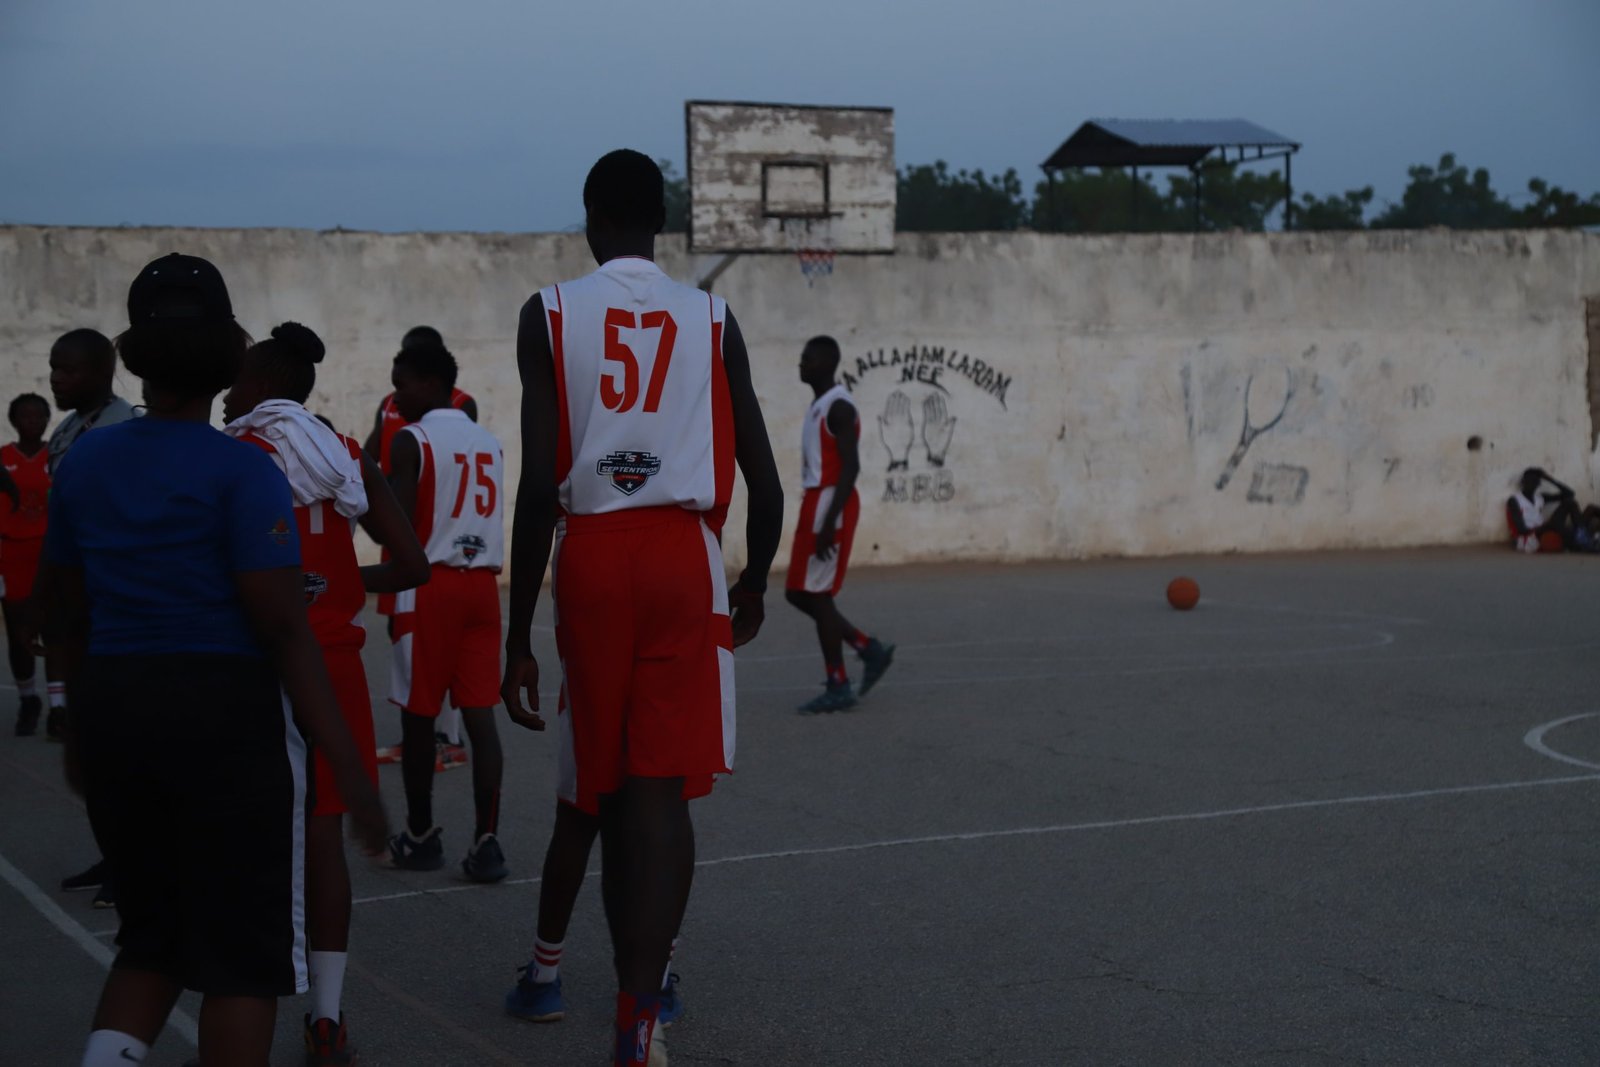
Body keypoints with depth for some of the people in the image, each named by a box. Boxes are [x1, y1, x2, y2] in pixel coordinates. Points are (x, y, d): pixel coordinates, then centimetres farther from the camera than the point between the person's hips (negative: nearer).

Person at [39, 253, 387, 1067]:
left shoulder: (84, 463, 6)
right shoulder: (240, 471, -10)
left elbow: (62, 614, 14)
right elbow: (284, 628, -15)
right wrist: (347, 764, -13)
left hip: (113, 712, 5)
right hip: (226, 710, -5)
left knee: (151, 936, 19)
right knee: (245, 951, 5)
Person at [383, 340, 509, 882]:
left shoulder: (411, 440, -7)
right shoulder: (489, 442, 13)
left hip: (430, 586, -5)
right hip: (482, 583, 5)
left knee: (418, 714, 7)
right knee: (480, 715, 1)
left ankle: (421, 836, 17)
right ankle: (486, 841, -6)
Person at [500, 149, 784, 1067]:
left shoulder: (550, 315, 3)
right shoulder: (711, 319, 8)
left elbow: (539, 485, -4)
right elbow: (765, 484, 7)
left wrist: (518, 635, 0)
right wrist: (755, 586, 25)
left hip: (591, 558, 0)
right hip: (683, 557, 0)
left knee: (608, 788, 14)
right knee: (660, 790, -5)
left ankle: (640, 987, 27)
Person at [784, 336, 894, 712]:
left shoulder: (839, 407, -13)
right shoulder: (819, 405, 17)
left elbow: (850, 466, -20)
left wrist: (829, 521, -25)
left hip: (831, 505, -10)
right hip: (815, 504, 10)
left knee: (816, 594, -7)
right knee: (798, 593, 10)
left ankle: (838, 687, -1)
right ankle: (870, 649, 16)